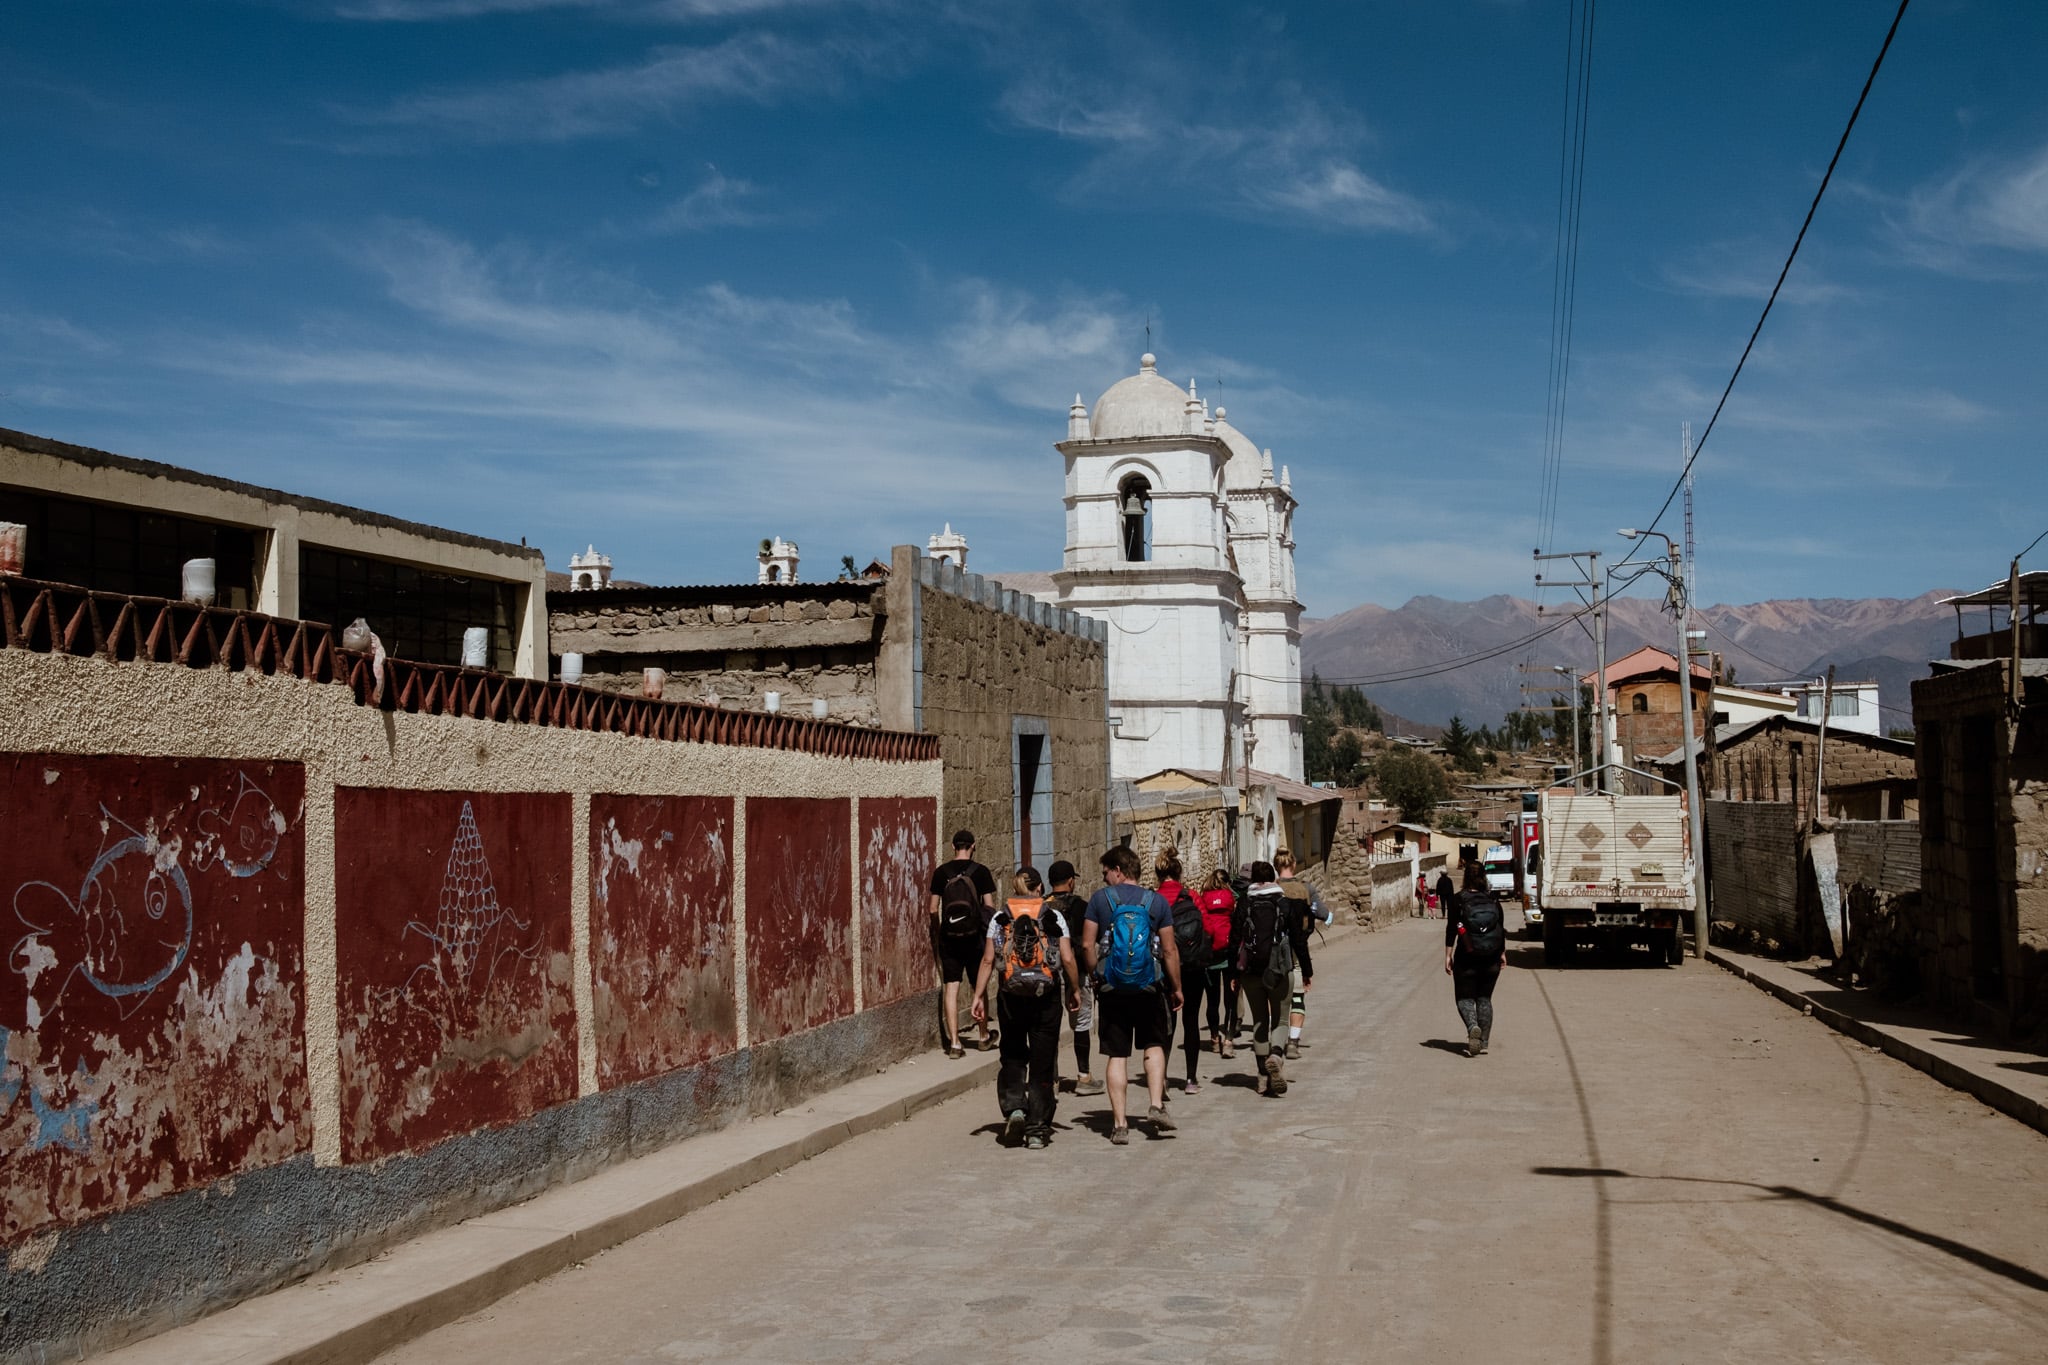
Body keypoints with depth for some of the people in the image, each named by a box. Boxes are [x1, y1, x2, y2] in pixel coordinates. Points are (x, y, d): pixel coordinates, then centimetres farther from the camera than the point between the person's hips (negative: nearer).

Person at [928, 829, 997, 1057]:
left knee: (950, 988, 2)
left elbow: (934, 908, 3)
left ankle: (954, 1042, -2)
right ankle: (984, 1037, 26)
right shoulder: (980, 871, -4)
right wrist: (991, 934, 9)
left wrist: (937, 935, 14)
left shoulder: (941, 872, 1)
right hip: (974, 936, -1)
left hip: (948, 937, 1)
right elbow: (989, 906, -3)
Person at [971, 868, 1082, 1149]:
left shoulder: (999, 918, 3)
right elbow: (1068, 959, -4)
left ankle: (1013, 1107, -4)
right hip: (1046, 997, -1)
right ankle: (1037, 1129, 7)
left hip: (1010, 996, 1)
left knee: (1013, 1056, 17)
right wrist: (1075, 991, 9)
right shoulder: (1054, 917, 1)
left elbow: (988, 960, -2)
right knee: (1042, 1063, 6)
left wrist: (978, 996, 1)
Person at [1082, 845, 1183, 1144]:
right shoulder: (1156, 901, 1)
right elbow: (1169, 950, 0)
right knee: (1154, 1046, 18)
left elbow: (1087, 945, -4)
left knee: (1116, 1055, 5)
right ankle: (1156, 1106, 3)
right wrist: (1176, 988, 10)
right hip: (1149, 986, 1)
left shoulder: (1100, 899, -2)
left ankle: (1120, 1124, 4)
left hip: (1112, 988, -1)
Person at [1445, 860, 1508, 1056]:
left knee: (1465, 997, 5)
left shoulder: (1458, 900, -7)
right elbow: (1501, 929, 6)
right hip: (1491, 959, 3)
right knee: (1485, 998, 14)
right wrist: (1503, 953, 15)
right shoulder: (1493, 900, 2)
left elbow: (1451, 930, -8)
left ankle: (1473, 1026, -23)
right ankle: (1483, 1041, 10)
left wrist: (1448, 956, -4)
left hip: (1466, 959, -3)